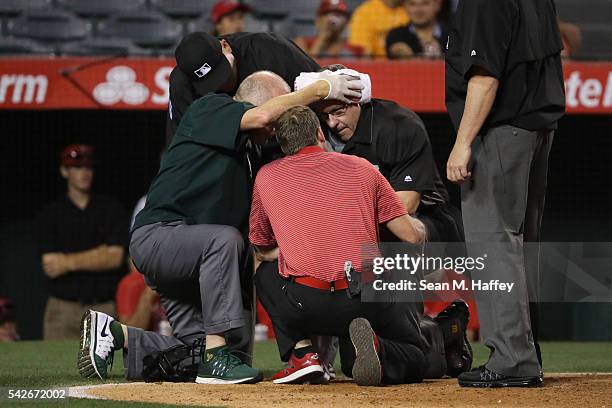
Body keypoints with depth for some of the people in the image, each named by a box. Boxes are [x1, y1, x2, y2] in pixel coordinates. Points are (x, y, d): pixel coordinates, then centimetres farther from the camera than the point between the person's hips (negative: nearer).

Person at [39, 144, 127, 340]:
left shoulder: (112, 209, 9)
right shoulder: (51, 213, 9)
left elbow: (115, 258, -2)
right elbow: (50, 265, -2)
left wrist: (69, 262, -7)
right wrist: (99, 255, -4)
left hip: (105, 308, 0)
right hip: (63, 308, 0)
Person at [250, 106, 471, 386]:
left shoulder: (267, 176, 12)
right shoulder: (361, 168, 13)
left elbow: (262, 250, 23)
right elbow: (412, 236, 12)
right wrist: (419, 226, 36)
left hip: (304, 306, -1)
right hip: (368, 305, 1)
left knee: (266, 273, 32)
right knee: (415, 361, 24)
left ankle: (301, 352, 11)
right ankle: (374, 348, -11)